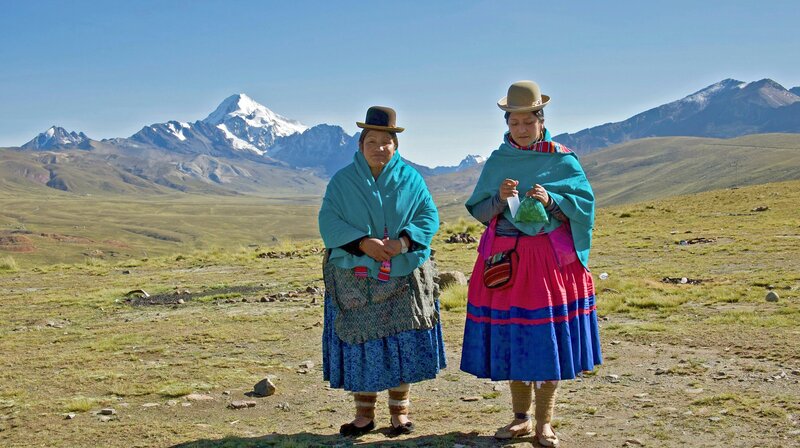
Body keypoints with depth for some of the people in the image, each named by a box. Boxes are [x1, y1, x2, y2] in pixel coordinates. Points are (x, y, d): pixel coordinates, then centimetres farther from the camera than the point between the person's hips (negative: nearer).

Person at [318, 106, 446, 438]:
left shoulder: (410, 179, 4)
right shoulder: (342, 180, 2)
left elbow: (429, 216, 0)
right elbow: (328, 221, -6)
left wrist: (403, 241, -18)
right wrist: (362, 242, -19)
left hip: (402, 276, 0)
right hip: (355, 277, 0)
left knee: (401, 343, 2)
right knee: (359, 342, 2)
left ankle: (399, 411, 17)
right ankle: (364, 414, 15)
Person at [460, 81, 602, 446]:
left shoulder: (562, 160, 1)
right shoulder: (497, 162, 7)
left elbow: (584, 205, -3)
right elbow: (479, 212, 6)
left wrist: (550, 200, -19)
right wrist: (500, 198, -13)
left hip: (552, 258, -2)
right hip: (505, 258, 2)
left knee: (548, 336, -1)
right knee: (510, 336, 4)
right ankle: (521, 417, 18)